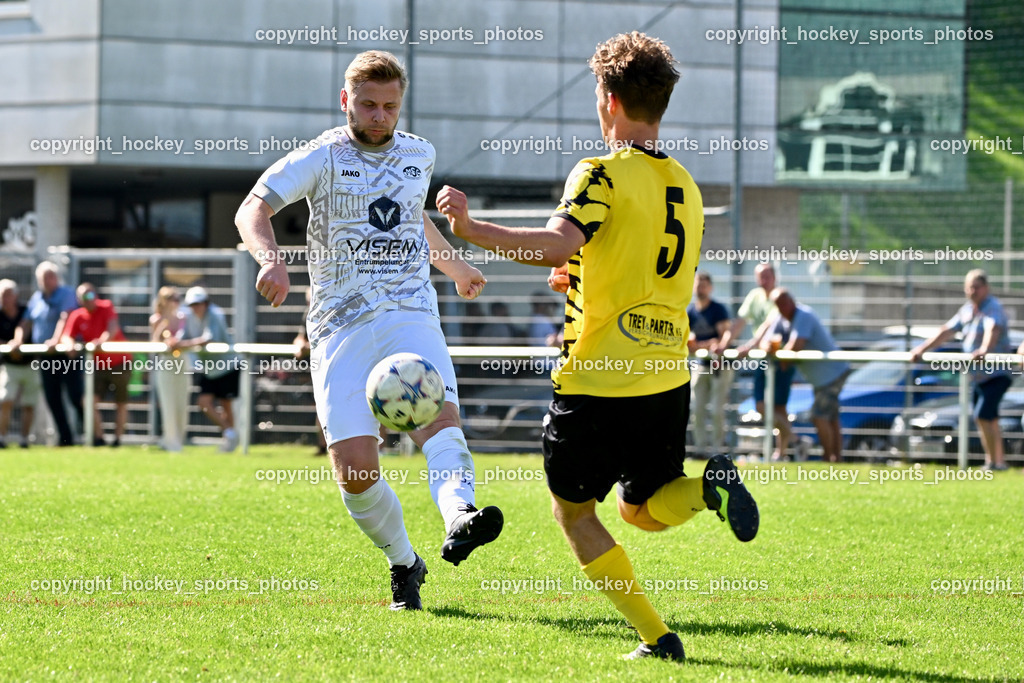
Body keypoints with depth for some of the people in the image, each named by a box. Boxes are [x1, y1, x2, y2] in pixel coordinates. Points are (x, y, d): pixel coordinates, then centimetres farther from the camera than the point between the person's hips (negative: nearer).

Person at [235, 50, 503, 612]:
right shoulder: (323, 158, -1)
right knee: (355, 472, -11)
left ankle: (459, 517, -52)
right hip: (341, 326, -3)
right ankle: (403, 565, 12)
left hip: (410, 315, 3)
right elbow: (252, 211, -13)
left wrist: (455, 265, 51)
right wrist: (271, 258, -33)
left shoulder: (418, 154, 15)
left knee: (440, 413, -29)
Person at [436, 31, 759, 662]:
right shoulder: (684, 185, 12)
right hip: (668, 378, 6)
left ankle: (656, 637, 0)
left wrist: (470, 228, -23)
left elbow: (561, 243, -28)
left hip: (597, 381, -6)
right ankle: (710, 486, -13)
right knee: (643, 509, 21)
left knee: (575, 514, 12)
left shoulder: (602, 174, -10)